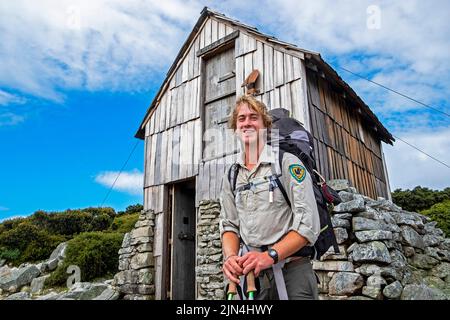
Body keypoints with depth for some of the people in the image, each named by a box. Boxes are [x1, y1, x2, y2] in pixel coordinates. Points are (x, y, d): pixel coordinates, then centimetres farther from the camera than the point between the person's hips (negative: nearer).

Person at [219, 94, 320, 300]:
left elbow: (308, 224, -12)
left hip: (291, 270, -4)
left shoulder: (287, 163, -6)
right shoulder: (230, 175, 10)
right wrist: (230, 256, -11)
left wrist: (270, 255, -22)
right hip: (251, 273, 4)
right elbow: (229, 225, 9)